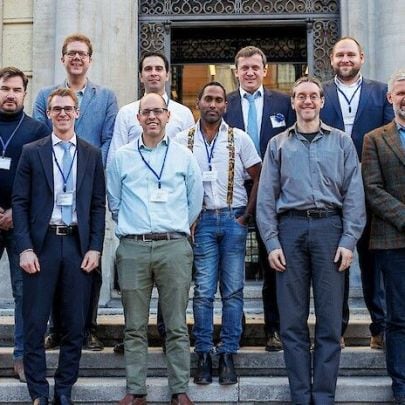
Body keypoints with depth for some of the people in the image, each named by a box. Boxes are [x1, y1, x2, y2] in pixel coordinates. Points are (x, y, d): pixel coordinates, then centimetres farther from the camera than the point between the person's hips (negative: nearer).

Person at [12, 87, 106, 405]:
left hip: (79, 246, 1)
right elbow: (20, 202, 1)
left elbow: (99, 205, 7)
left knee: (75, 325, 7)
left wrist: (95, 248, -2)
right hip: (42, 244, -1)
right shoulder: (32, 152, 4)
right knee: (35, 324, 4)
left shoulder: (92, 154, 8)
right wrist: (25, 248, -7)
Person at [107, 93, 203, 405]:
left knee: (177, 326, 2)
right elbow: (114, 202, 15)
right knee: (135, 326, 5)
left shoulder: (184, 156, 8)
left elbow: (195, 201, 15)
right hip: (132, 248, 1)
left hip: (174, 247, 0)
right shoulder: (121, 157, 8)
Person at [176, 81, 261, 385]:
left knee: (233, 290, 2)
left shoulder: (240, 138, 3)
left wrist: (247, 214, -2)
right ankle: (204, 355, 10)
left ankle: (228, 354, 11)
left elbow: (258, 177, 5)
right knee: (203, 291, 1)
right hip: (201, 220, 0)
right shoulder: (183, 140, 4)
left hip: (233, 219, 0)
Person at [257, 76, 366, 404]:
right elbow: (266, 197, 8)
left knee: (330, 320, 0)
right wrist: (271, 242, -1)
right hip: (291, 228, 1)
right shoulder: (278, 144, 14)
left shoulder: (341, 142, 12)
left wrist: (349, 241, -5)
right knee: (292, 321, 2)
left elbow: (354, 194, 5)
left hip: (329, 227, 0)